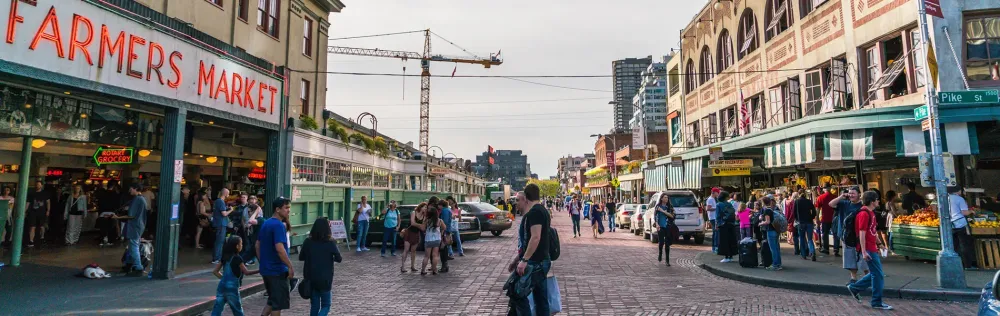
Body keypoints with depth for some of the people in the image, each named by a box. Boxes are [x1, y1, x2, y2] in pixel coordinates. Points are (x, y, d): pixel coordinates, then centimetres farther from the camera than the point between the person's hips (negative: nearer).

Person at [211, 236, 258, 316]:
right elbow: (246, 272, -7)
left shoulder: (225, 257, 8)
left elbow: (215, 271, 13)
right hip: (232, 288, -6)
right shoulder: (237, 258, -11)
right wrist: (259, 271, 0)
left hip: (222, 287, 6)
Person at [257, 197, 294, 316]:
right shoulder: (278, 225, -18)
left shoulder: (266, 223, 10)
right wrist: (290, 266, -20)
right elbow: (279, 248, -27)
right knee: (278, 303, 3)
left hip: (266, 269, 9)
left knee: (272, 300, 21)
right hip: (277, 270, -9)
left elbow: (257, 245, 17)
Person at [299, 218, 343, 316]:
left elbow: (301, 257, 5)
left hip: (311, 279, 3)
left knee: (314, 305, 15)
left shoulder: (308, 242, -4)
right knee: (325, 305, 8)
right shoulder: (330, 243, -11)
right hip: (325, 279, -3)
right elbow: (339, 259, -7)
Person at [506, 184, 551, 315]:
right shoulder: (542, 211, 17)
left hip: (534, 263, -10)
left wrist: (524, 260, -25)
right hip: (541, 262, 10)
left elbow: (535, 237, -25)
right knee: (541, 298, 11)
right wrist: (516, 259, 23)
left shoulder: (534, 212, -14)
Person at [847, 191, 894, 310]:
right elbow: (862, 233, -21)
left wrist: (876, 244, 22)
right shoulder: (864, 214, -17)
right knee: (878, 275, -3)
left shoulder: (870, 212, 13)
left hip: (872, 248, 10)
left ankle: (854, 287, 23)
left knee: (876, 273, 15)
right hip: (868, 249, -10)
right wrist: (864, 252, -23)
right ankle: (877, 302, 6)